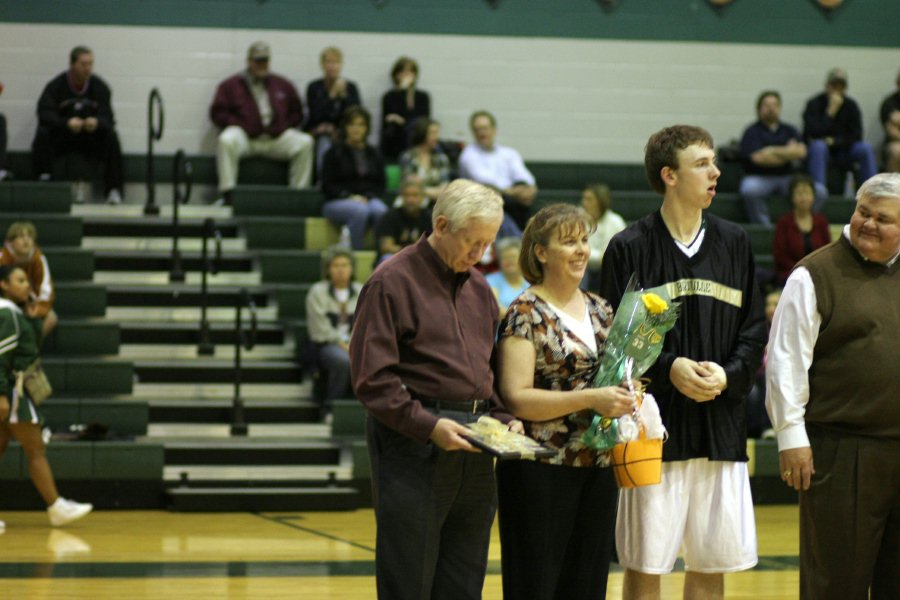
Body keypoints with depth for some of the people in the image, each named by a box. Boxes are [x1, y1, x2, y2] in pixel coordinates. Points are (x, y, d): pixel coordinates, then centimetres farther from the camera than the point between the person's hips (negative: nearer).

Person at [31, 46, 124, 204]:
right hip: (61, 136, -1)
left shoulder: (100, 87, -1)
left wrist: (96, 122, -35)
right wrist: (67, 123, -38)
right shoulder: (56, 86, -6)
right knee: (42, 134, -31)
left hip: (91, 136, 1)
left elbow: (107, 118, -9)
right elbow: (44, 114, -19)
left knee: (111, 137, -28)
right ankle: (44, 183, -30)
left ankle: (114, 190, -27)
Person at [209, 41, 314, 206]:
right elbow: (217, 113, 6)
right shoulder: (231, 85, 12)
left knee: (305, 143, -23)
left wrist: (283, 126, 3)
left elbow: (297, 112, 22)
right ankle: (227, 193, -34)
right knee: (226, 141, -36)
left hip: (276, 137, 2)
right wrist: (240, 125, -7)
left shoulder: (282, 85, 21)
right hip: (245, 136, -2)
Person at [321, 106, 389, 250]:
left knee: (381, 210, -34)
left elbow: (381, 184, 15)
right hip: (337, 202, -3)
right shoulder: (335, 153, 8)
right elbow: (327, 186, 1)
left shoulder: (374, 155, 18)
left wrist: (369, 197, -7)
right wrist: (350, 197, -14)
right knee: (360, 210, -38)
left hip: (369, 199, 3)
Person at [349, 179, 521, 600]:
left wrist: (505, 418, 4)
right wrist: (428, 425, -21)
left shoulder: (478, 288, 16)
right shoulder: (392, 282, -7)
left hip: (473, 448, 7)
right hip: (413, 446, -7)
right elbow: (372, 379, -13)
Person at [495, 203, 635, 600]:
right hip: (541, 470, -6)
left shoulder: (600, 310, 12)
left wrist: (625, 397, 1)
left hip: (598, 469, 7)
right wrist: (590, 399, -23)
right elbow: (516, 398, -16)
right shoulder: (526, 314, -8)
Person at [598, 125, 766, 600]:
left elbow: (754, 329, 9)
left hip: (721, 425, 4)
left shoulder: (733, 243, 10)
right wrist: (668, 368, -17)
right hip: (654, 427, -4)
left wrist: (728, 375, -9)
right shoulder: (630, 247, -2)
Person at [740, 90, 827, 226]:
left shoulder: (789, 130, 15)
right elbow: (758, 158, -12)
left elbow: (801, 152, -2)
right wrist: (788, 154, -2)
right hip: (759, 178, -4)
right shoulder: (752, 132, 3)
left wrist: (773, 151, -10)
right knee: (750, 189, -39)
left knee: (820, 191, -18)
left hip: (787, 178, 4)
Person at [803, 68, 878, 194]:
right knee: (818, 146, -37)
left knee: (865, 148, -23)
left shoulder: (851, 105, 3)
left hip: (841, 152, 3)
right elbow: (813, 133, -22)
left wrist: (835, 141, -14)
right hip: (818, 151, -3)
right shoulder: (814, 104, -8)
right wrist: (831, 111, -25)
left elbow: (857, 135, -1)